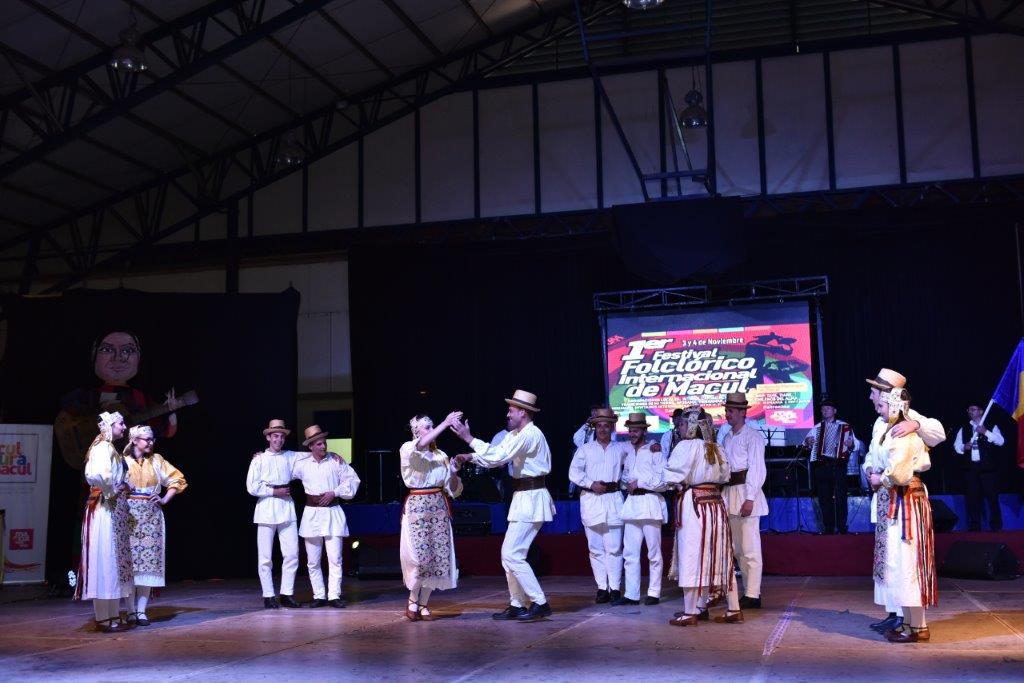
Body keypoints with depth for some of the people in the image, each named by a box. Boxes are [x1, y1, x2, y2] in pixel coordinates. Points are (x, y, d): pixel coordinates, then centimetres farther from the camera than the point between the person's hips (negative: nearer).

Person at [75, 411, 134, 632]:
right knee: (106, 561, -5)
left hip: (114, 510, 10)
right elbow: (96, 475, -31)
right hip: (106, 509, -10)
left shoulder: (110, 448, 16)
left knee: (115, 562, 12)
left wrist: (121, 490, 9)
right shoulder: (103, 447, -13)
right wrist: (110, 491, -16)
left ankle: (112, 616, 17)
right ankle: (104, 619, -1)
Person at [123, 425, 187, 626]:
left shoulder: (156, 460, 10)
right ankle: (131, 611, 1)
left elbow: (177, 479, 13)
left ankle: (141, 611, 1)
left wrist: (165, 499, 4)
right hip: (129, 516, -2)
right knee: (129, 563, -4)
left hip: (151, 517, 2)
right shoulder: (123, 461, 3)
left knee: (148, 562, -2)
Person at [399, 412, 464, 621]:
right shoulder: (407, 449, 0)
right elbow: (420, 446, -26)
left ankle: (423, 604, 12)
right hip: (417, 506, -4)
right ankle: (413, 601, 8)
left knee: (437, 556, 2)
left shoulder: (441, 455, 12)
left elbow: (453, 490, 13)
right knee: (420, 556, -11)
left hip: (439, 508, 5)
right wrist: (445, 424, -26)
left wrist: (453, 473, -8)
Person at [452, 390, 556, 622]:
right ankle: (517, 605, 20)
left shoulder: (529, 434, -18)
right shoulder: (516, 434, 14)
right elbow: (496, 455, 15)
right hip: (523, 498, 10)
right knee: (509, 553, 13)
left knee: (512, 555, -12)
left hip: (531, 498, -10)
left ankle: (540, 603, -7)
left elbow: (498, 456, -23)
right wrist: (470, 456, 0)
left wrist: (468, 438, -20)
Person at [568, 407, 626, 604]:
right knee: (595, 548, 1)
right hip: (591, 499, 0)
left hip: (613, 499, 0)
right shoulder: (585, 449, 10)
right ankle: (602, 588, 7)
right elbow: (574, 472, 3)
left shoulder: (620, 449, 12)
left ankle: (615, 588, -1)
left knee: (614, 548, -5)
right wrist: (591, 484, -8)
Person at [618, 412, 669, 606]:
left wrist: (639, 483, -7)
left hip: (650, 503, -6)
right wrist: (627, 484, 9)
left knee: (654, 552, 0)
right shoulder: (627, 451, 17)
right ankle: (631, 594, 8)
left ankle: (654, 593, 7)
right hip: (631, 503, 6)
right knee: (630, 552, 4)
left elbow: (664, 481, -10)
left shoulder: (655, 452, -3)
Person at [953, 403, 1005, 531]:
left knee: (992, 497, -2)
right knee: (973, 498, 3)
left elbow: (1000, 441, -9)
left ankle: (996, 526, 7)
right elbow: (956, 446, 11)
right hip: (972, 467, 3)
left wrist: (985, 432, -19)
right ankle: (974, 527, 9)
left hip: (988, 467, -3)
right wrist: (964, 447, -10)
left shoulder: (991, 426, 5)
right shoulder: (964, 429, 15)